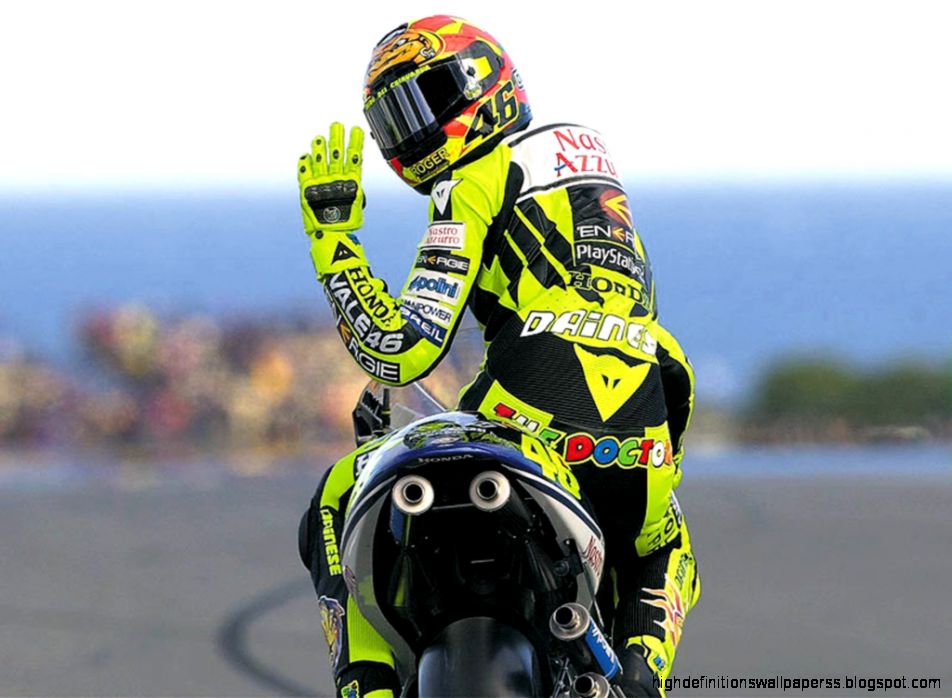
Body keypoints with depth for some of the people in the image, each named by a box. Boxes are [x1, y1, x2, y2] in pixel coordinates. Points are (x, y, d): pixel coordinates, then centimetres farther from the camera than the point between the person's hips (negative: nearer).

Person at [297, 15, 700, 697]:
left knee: (337, 506, 14)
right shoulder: (589, 150, 24)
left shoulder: (475, 184, 3)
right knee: (664, 553, 39)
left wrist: (332, 237, 2)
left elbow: (403, 352, -5)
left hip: (530, 431, -6)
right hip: (642, 442, 6)